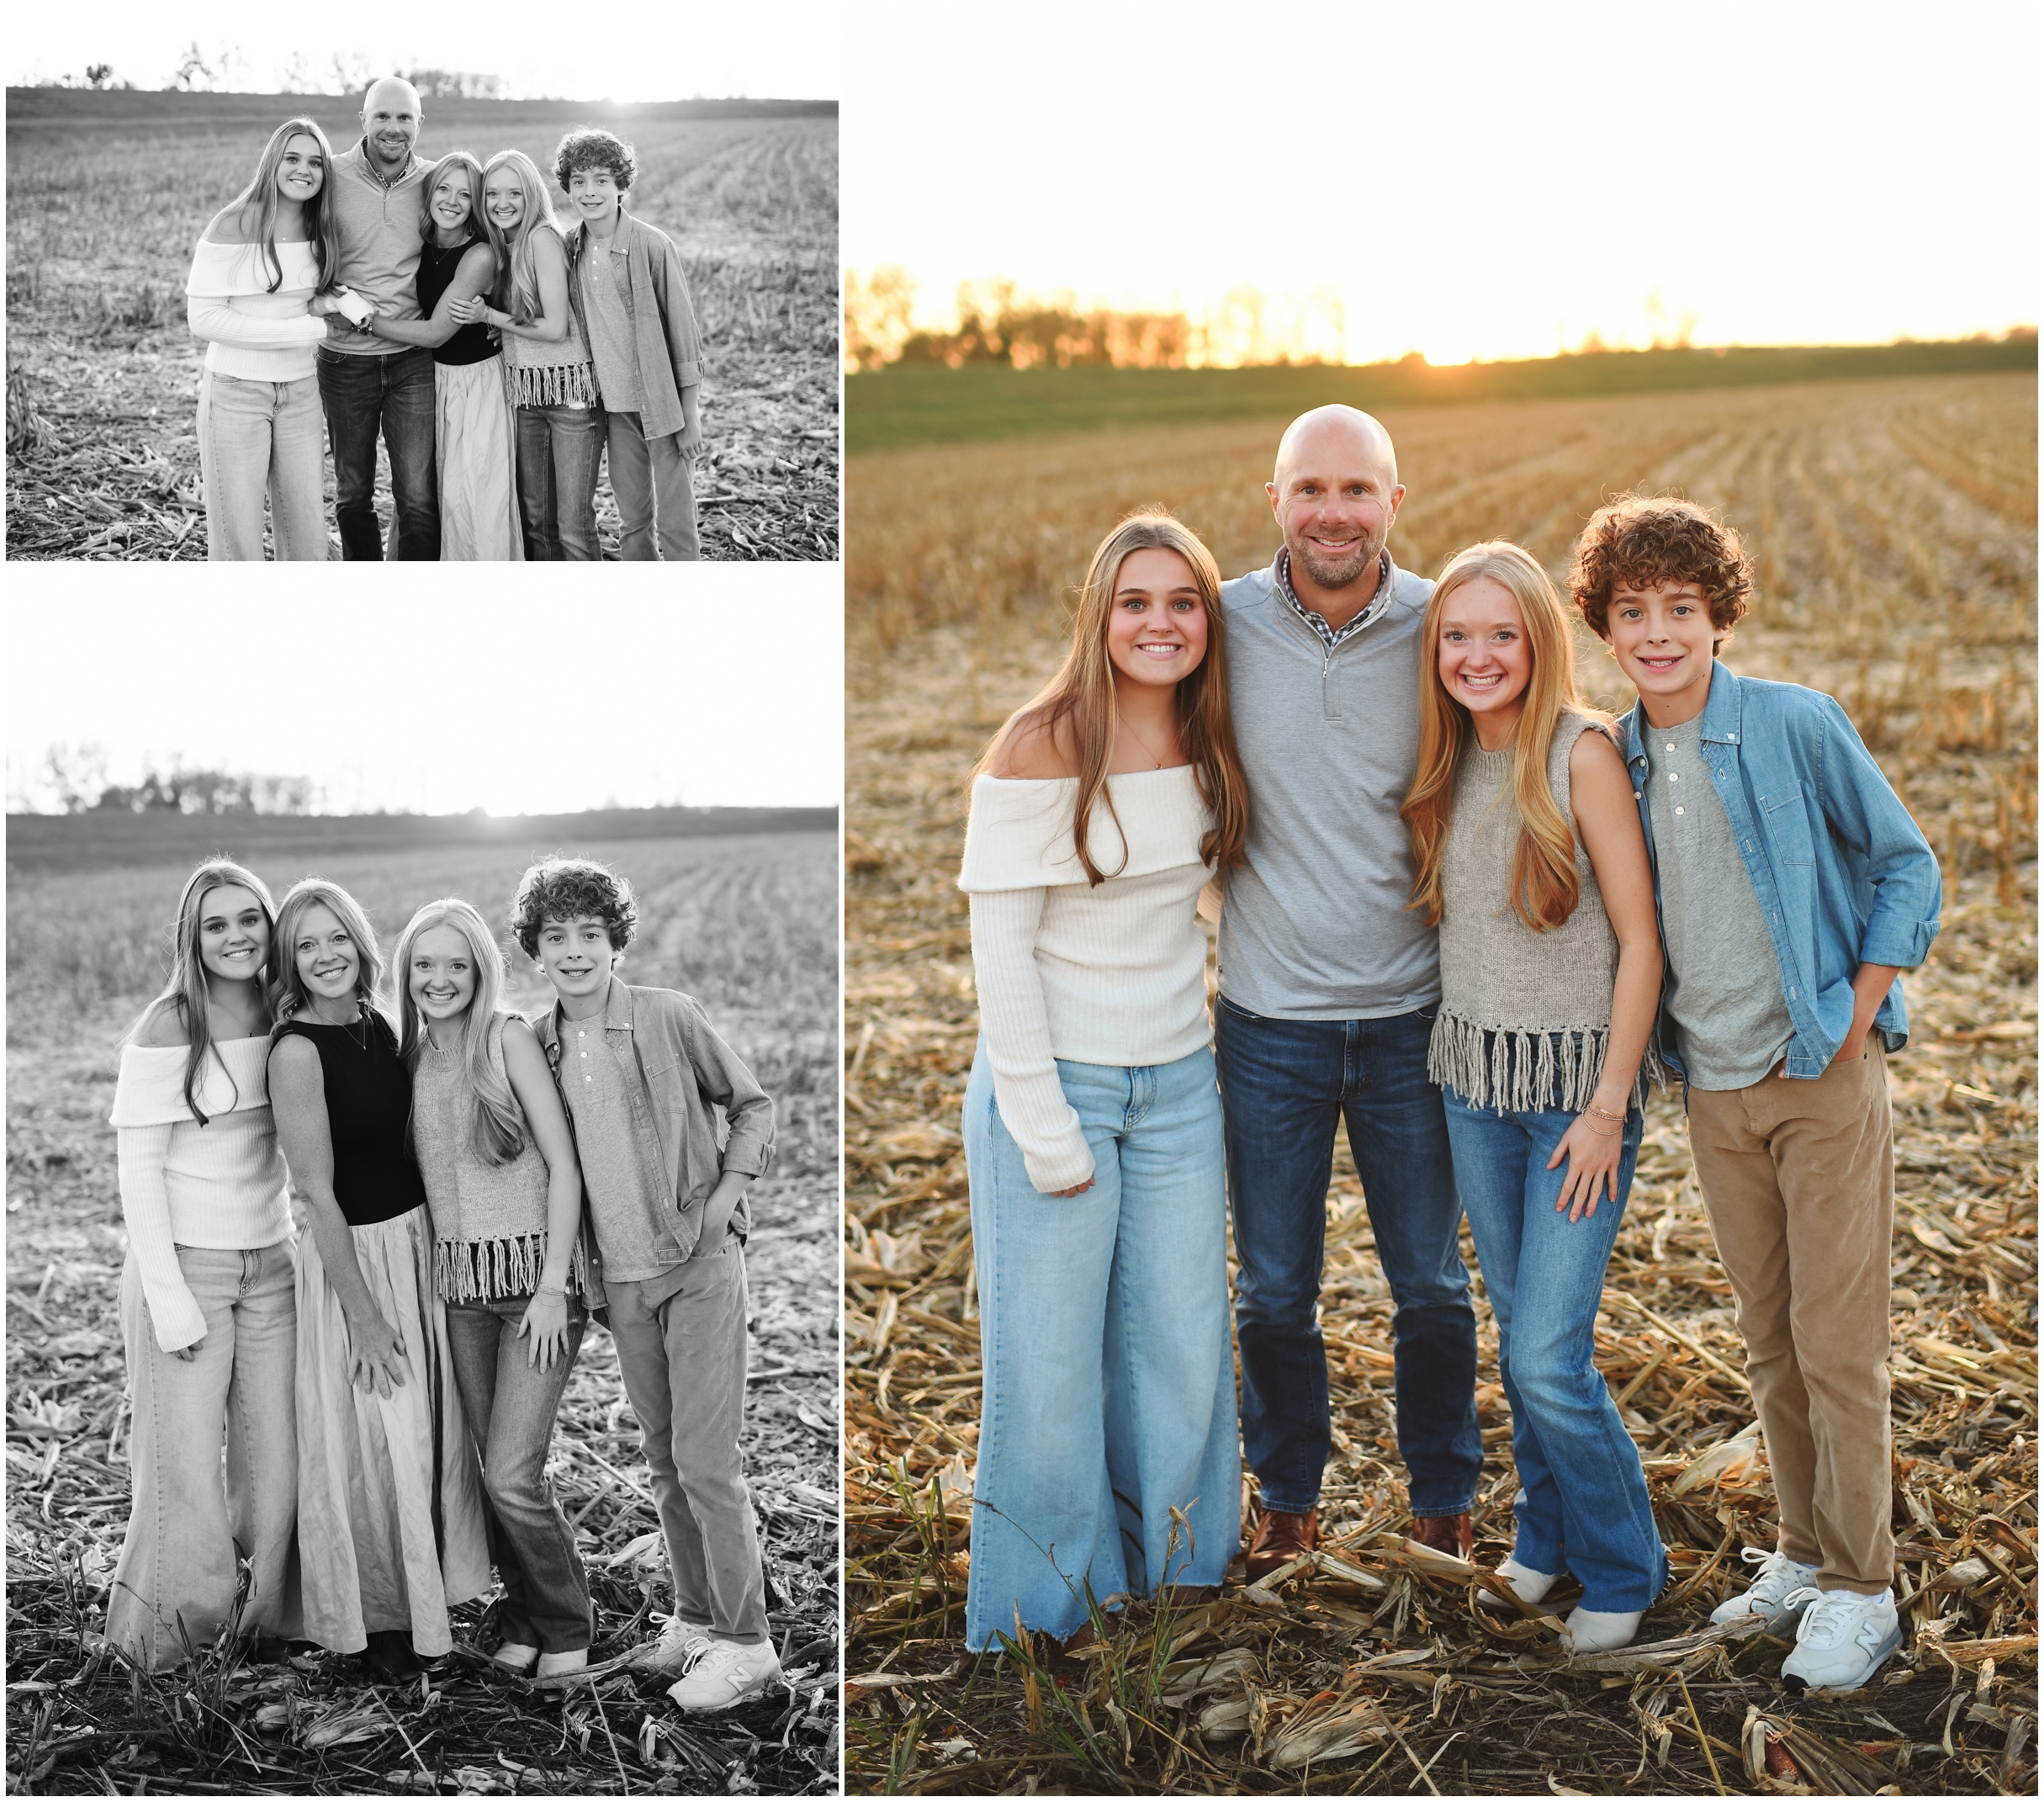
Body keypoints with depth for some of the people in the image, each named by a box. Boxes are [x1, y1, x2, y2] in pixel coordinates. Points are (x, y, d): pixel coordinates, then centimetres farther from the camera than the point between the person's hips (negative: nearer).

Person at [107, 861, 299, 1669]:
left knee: (280, 1452, 6)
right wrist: (169, 1298, -16)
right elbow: (138, 1170, -13)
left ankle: (274, 1615, 22)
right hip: (183, 1263, -5)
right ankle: (156, 1636, 17)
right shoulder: (166, 1029, -12)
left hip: (269, 1262, 5)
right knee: (184, 1459, -1)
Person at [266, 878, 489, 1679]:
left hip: (419, 1241, 7)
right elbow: (317, 1192, -19)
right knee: (372, 1443, 4)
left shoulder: (377, 1025, 4)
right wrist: (362, 1315, -18)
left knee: (430, 1426, 16)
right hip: (352, 1255, -7)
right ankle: (373, 1614, 22)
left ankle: (423, 1586, 34)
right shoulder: (297, 1049, -18)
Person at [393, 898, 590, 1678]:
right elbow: (420, 1177, 15)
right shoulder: (413, 1056, 8)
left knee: (512, 1476, -9)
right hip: (460, 1285, 5)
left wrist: (552, 1288, -14)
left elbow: (563, 1165, -10)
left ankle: (568, 1632, 9)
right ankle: (525, 1623, 23)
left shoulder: (508, 1038, -8)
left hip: (533, 1271, -5)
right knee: (494, 1471, 8)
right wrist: (429, 1277, 5)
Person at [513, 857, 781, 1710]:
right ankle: (695, 1621, 25)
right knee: (665, 1459, 12)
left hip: (700, 1263, -5)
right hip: (621, 1278, 5)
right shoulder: (535, 1044, 4)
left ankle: (746, 1643, 3)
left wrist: (725, 1195, -10)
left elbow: (751, 1104, 2)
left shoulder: (670, 1016, -8)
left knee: (705, 1458, -7)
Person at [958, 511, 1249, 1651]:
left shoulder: (1209, 748, 4)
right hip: (1056, 1080, -5)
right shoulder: (1042, 752, -14)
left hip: (1179, 1085, 6)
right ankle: (1046, 1613, 19)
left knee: (1181, 1341, 12)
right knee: (1050, 1353, 2)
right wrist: (1044, 1127, -16)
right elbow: (1001, 947, -14)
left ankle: (1172, 1574, 32)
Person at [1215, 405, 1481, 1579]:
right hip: (1269, 1019, 0)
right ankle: (1290, 1502, 33)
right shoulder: (1223, 625, -6)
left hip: (1410, 1015, 0)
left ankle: (1445, 1507, 32)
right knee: (1274, 1293, 12)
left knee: (1433, 1289, 11)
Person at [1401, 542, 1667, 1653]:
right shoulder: (1447, 764, 4)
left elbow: (1640, 941, -12)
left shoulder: (1582, 753, -13)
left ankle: (1622, 1568, 16)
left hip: (1576, 1077, -5)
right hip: (1473, 1081, 6)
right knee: (1517, 1337, 15)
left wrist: (1609, 1108, -14)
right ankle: (1548, 1536, 35)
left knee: (1551, 1358, -7)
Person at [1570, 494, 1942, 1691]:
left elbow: (1906, 866, -5)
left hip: (1826, 1078, -4)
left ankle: (1862, 1592, 13)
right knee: (1770, 1339, 14)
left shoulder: (1797, 725, -11)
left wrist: (1852, 1027, -9)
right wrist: (1642, 1062, 7)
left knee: (1838, 1343, 0)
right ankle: (1804, 1555, 29)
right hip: (1715, 1089, 5)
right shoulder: (1615, 762, 3)